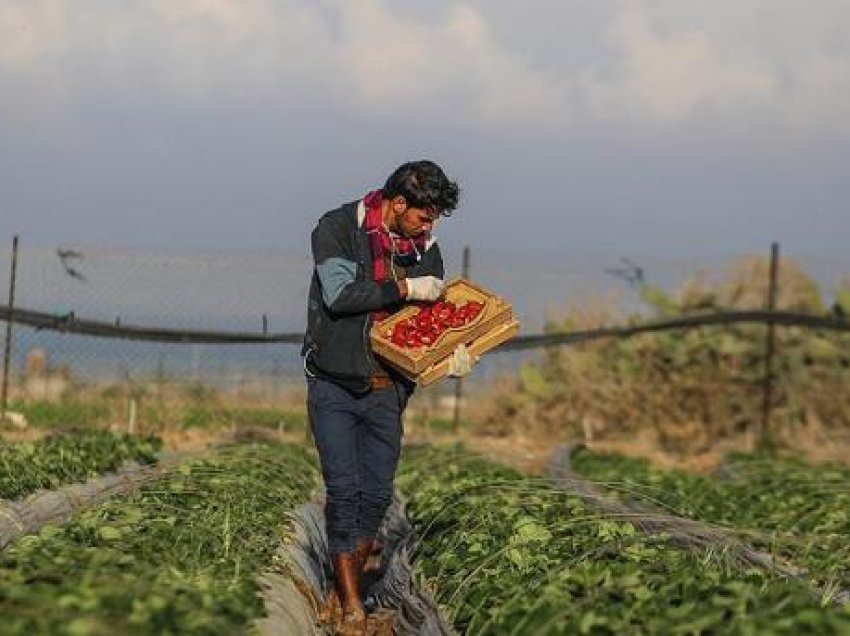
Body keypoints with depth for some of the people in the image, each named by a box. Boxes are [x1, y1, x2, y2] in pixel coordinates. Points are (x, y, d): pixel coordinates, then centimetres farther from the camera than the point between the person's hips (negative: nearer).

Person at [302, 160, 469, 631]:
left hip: (387, 391, 4)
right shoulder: (338, 228, -8)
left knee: (377, 494, 4)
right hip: (334, 384, -4)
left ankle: (346, 584, 18)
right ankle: (350, 604, -3)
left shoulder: (425, 249, 5)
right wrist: (405, 288, -19)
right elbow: (338, 293, -21)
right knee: (344, 489, -9)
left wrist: (450, 356, -10)